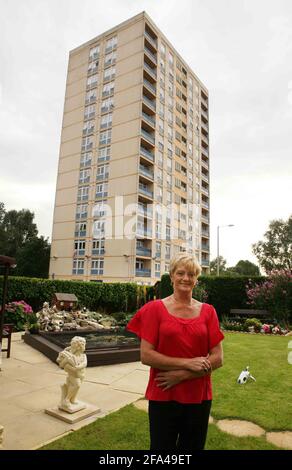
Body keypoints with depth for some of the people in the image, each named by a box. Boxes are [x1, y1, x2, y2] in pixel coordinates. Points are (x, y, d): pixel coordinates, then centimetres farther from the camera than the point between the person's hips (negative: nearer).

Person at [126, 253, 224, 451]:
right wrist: (187, 363, -18)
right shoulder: (156, 308, -7)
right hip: (163, 397, -2)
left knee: (193, 446, 20)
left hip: (199, 398, 3)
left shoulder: (208, 311, -1)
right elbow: (146, 355, -12)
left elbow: (218, 359, -3)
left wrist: (181, 375, -14)